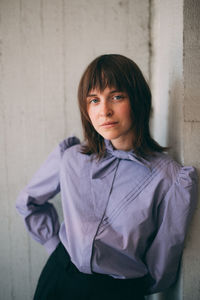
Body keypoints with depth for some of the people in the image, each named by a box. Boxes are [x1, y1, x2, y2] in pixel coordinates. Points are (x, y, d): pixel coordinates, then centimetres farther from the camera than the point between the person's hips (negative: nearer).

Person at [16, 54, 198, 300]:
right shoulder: (70, 157, -8)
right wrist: (55, 244, 5)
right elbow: (28, 201, 9)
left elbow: (162, 264, -5)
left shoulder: (174, 181, -17)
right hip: (58, 279, 3)